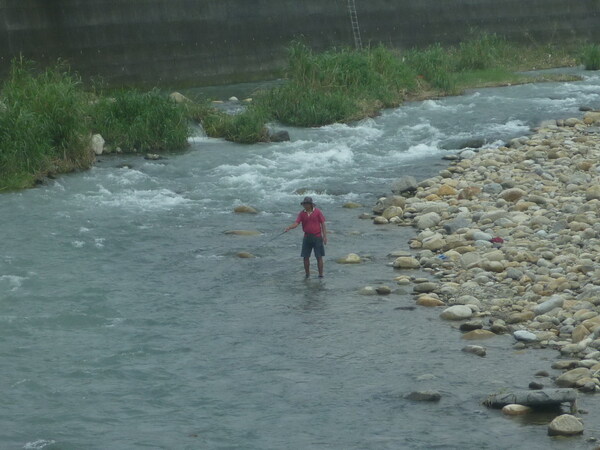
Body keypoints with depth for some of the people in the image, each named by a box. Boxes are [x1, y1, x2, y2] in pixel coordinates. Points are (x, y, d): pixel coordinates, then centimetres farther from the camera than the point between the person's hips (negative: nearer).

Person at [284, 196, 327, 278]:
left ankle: (321, 275, 4)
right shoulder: (302, 214, 3)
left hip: (317, 237, -3)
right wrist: (289, 227, -26)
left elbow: (323, 224, -3)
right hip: (307, 238, 3)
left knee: (319, 257, -2)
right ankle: (307, 274, 15)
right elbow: (296, 223, -5)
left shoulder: (317, 212, -4)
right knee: (305, 257, 3)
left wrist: (325, 236, -8)